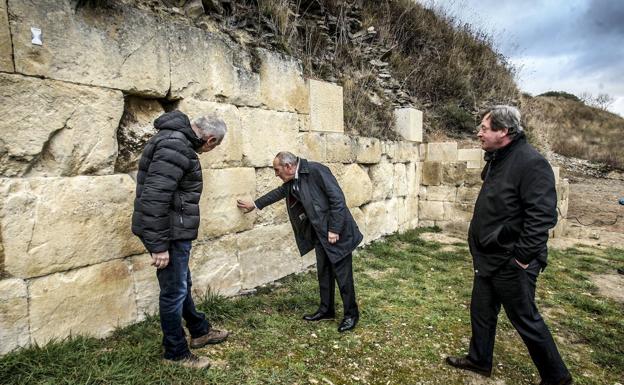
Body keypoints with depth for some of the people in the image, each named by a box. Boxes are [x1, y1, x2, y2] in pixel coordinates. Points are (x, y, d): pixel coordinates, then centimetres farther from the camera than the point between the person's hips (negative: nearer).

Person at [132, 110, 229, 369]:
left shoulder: (179, 141, 12)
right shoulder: (175, 145, -22)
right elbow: (154, 198, -27)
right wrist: (159, 245, -24)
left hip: (174, 231, 10)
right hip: (169, 234, -10)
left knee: (182, 285, 22)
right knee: (174, 292, 4)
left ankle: (199, 332, 40)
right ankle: (176, 353, 22)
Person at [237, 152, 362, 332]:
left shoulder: (316, 170, -20)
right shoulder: (292, 180, 6)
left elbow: (337, 198, -22)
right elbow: (279, 192, 25)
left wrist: (334, 229, -21)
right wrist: (255, 204, 34)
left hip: (336, 231, -8)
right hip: (320, 233, 8)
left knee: (343, 273, 1)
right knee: (323, 272, 15)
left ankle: (351, 314, 17)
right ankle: (326, 310, 30)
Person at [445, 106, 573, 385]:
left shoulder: (531, 163, -21)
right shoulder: (496, 160, 8)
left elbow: (542, 216, -25)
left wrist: (522, 257, -22)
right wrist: (479, 242, 15)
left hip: (512, 263, -9)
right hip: (488, 258, 9)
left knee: (526, 320, 8)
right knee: (481, 312, 20)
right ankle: (479, 360, 39)